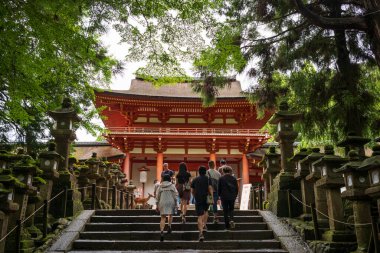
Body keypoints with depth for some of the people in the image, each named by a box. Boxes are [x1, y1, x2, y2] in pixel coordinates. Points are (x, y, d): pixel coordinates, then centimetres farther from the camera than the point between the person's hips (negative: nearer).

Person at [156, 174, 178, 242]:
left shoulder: (160, 186, 8)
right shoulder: (172, 186, 4)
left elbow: (158, 196, 9)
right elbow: (175, 195, 1)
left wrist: (157, 205, 15)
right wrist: (175, 204, 6)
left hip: (162, 202, 1)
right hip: (171, 202, -1)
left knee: (163, 218, 0)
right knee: (170, 215, 21)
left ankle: (162, 232, -16)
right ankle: (169, 226, -1)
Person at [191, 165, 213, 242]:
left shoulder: (194, 180, 11)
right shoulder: (207, 179, 3)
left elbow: (192, 191, 12)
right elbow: (210, 188, -6)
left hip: (198, 199, 1)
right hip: (206, 198, -1)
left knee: (200, 216, -1)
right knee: (206, 211, 29)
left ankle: (201, 232, -11)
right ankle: (204, 225, 18)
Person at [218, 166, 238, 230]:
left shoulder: (221, 178, -5)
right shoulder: (234, 178, 1)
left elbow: (219, 188, -1)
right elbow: (236, 188, 5)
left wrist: (220, 195, 13)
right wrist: (235, 196, 16)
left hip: (224, 197, -2)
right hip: (232, 197, 2)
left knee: (225, 211, 5)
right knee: (231, 209, 17)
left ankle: (227, 226, 4)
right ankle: (231, 220, -9)